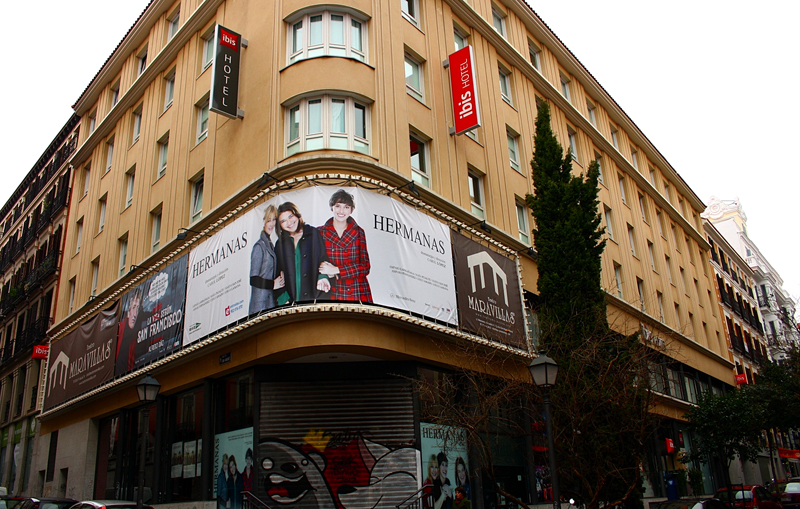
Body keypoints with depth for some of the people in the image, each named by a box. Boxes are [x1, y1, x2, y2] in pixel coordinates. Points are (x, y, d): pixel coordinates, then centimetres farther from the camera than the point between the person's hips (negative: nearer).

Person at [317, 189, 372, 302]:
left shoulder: (358, 232, 6)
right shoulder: (320, 232, 5)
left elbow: (365, 267, 1)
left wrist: (336, 270, -11)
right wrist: (328, 272, -14)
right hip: (331, 294, 0)